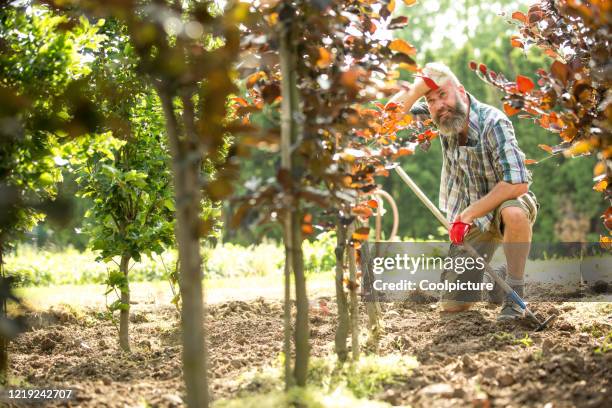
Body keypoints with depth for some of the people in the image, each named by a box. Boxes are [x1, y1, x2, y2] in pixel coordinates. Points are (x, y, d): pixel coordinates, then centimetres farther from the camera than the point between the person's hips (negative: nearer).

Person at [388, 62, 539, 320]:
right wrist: (420, 86, -27)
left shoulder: (493, 122, -27)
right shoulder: (444, 118, -11)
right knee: (452, 305, 0)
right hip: (469, 221, 5)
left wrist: (468, 214, -28)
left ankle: (515, 292, -21)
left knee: (513, 212, -43)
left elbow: (518, 182, -34)